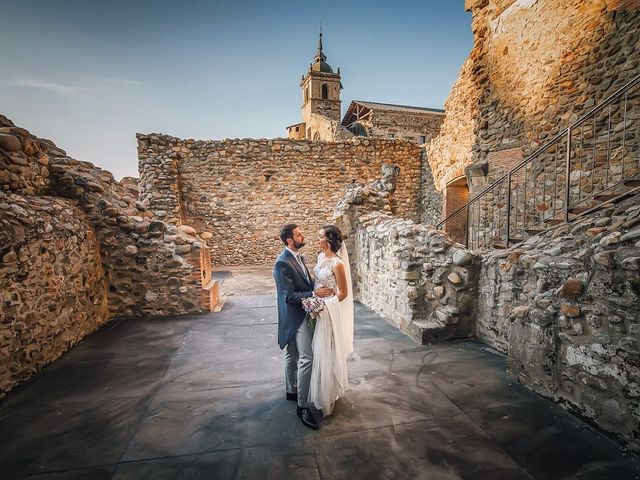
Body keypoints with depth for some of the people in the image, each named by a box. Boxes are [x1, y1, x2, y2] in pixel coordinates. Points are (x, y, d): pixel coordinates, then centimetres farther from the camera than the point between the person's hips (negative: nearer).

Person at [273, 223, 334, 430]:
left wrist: (318, 289, 2)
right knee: (306, 358, -9)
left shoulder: (297, 256, 7)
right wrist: (314, 294, -27)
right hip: (295, 316, -9)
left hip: (300, 314, 10)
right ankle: (302, 406, 1)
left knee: (292, 355, 21)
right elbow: (289, 296, -25)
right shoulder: (283, 263, -22)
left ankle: (292, 391, 36)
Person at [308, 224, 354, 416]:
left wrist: (324, 306, -16)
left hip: (328, 311, -8)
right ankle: (319, 391, 40)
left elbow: (343, 292, -16)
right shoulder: (321, 256, 3)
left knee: (327, 353, 6)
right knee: (317, 350, 20)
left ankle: (327, 396, 27)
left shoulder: (337, 263, -21)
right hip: (317, 307, 8)